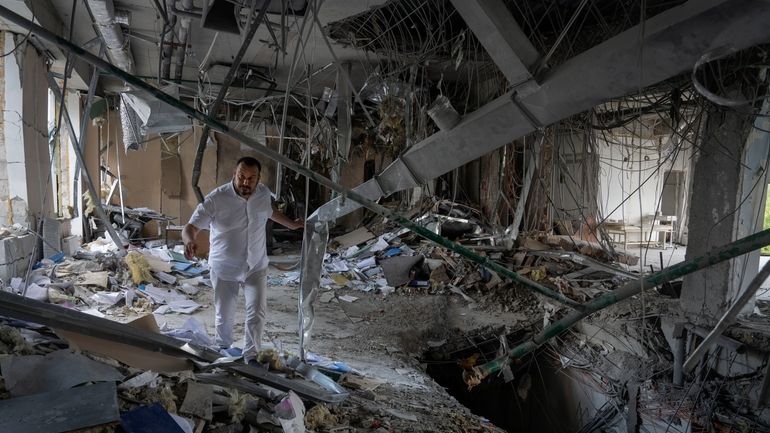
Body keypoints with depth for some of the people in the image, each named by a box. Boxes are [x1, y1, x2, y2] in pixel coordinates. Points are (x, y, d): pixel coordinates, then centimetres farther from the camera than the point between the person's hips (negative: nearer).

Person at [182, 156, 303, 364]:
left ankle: (250, 355, 20)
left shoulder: (264, 193, -8)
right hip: (224, 269, -2)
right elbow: (191, 226, -22)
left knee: (257, 313, -1)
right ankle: (223, 350, 42)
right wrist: (189, 241, -45)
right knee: (224, 315, 14)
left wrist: (292, 224, 22)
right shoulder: (215, 199, -22)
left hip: (256, 267, 2)